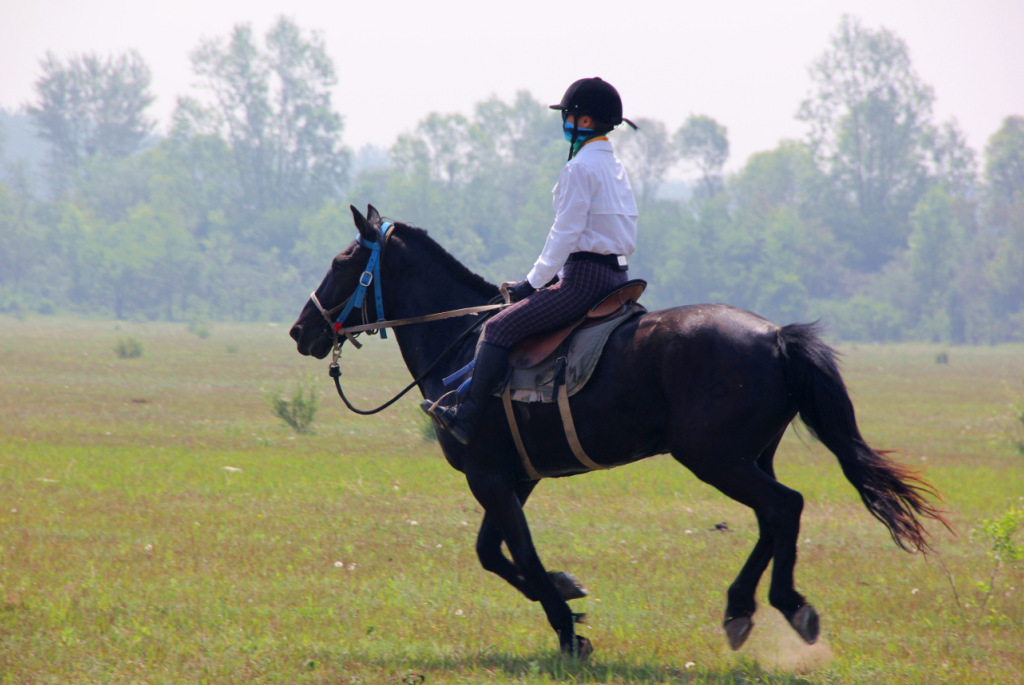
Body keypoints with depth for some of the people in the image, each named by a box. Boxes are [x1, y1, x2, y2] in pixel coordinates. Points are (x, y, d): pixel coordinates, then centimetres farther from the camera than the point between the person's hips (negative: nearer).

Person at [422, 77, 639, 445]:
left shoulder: (580, 168, -14)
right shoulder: (615, 166, 16)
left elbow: (565, 233, -16)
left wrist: (534, 282, -8)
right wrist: (548, 277, 21)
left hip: (585, 277, -10)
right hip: (615, 274, 10)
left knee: (500, 328, -9)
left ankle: (466, 418, -13)